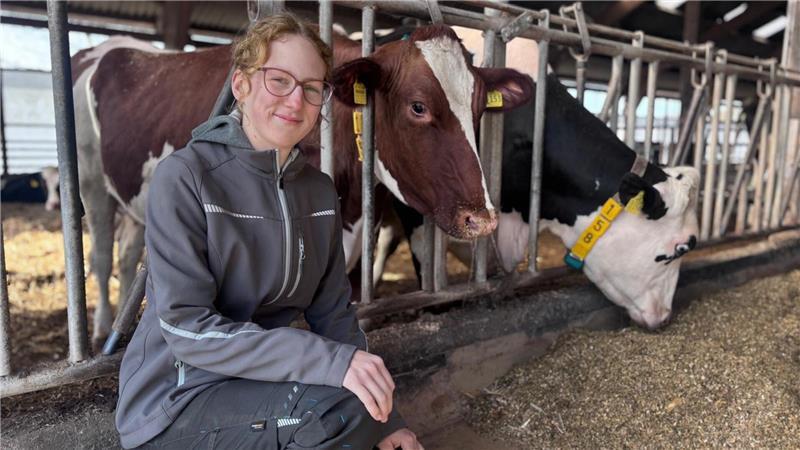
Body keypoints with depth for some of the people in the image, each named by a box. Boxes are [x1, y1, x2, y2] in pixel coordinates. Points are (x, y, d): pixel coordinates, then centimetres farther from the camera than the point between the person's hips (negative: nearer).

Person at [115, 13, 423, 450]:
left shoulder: (319, 191, 2)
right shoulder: (183, 177, -16)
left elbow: (334, 313, 5)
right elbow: (186, 328, -22)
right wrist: (329, 360, -32)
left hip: (260, 381, 6)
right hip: (173, 399, -5)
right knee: (341, 406, -27)